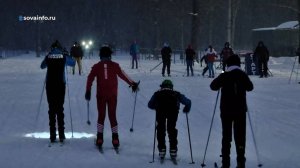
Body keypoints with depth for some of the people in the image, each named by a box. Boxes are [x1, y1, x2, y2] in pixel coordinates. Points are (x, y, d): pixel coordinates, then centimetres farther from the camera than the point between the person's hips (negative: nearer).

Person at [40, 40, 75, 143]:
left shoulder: (48, 56, 1)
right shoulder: (64, 56, -1)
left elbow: (42, 66, 19)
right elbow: (73, 63, 17)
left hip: (50, 84, 0)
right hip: (60, 84, 0)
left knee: (51, 108, 4)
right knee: (60, 108, 5)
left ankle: (53, 135, 0)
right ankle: (61, 135, 0)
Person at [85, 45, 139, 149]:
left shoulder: (96, 66, 1)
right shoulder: (114, 65, -1)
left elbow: (90, 78, -3)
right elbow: (123, 76, -2)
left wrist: (88, 91, -1)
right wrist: (133, 84, 4)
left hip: (101, 95, 0)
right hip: (112, 95, 0)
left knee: (101, 116, 10)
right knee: (112, 116, 7)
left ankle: (99, 138, 3)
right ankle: (115, 140, 1)